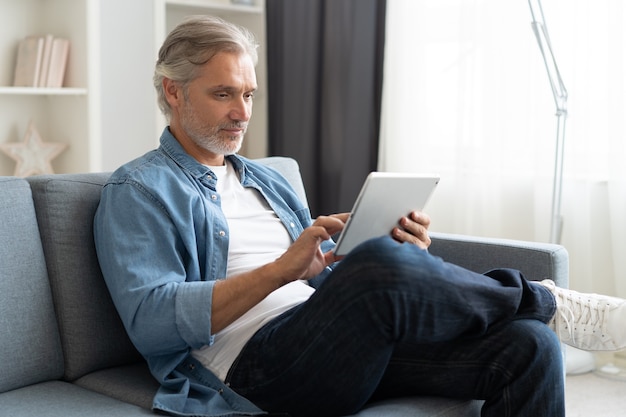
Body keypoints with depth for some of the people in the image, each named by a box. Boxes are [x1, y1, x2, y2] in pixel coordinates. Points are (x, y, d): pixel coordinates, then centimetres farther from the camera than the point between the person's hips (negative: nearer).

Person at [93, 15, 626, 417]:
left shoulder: (270, 182, 27)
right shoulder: (138, 192, 5)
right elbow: (150, 321, -11)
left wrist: (403, 259, 1)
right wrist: (281, 269, -20)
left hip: (348, 347, 7)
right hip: (256, 360, -6)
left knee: (527, 344, -16)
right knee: (380, 264, -34)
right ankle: (547, 303, -7)